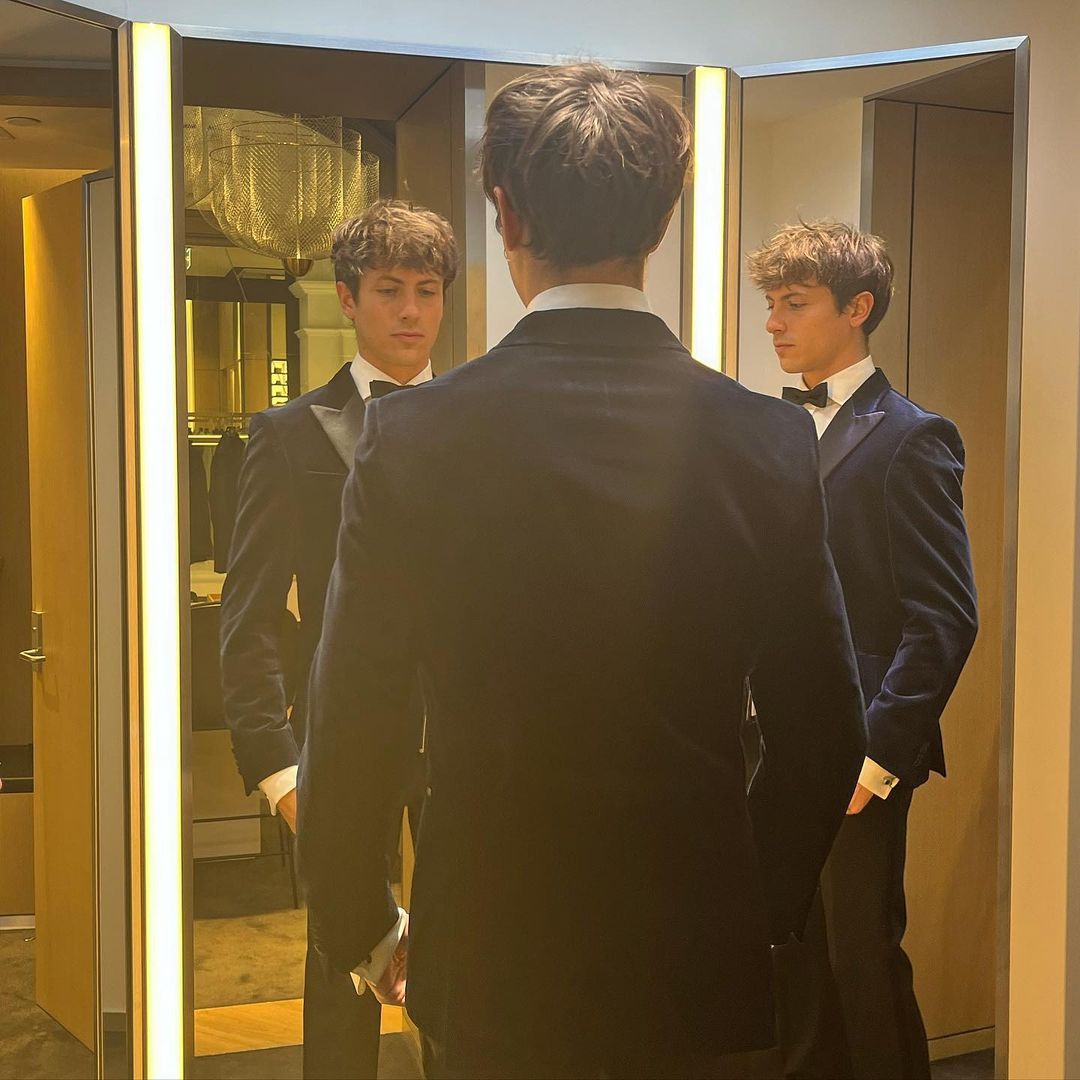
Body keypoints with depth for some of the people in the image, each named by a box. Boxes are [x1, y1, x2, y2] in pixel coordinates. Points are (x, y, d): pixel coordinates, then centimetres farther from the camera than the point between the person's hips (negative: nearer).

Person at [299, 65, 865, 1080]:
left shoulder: (414, 435, -14)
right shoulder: (770, 440, -9)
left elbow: (351, 730, -9)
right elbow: (823, 734, -2)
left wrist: (364, 930, 8)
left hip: (489, 968, -1)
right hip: (702, 975, 2)